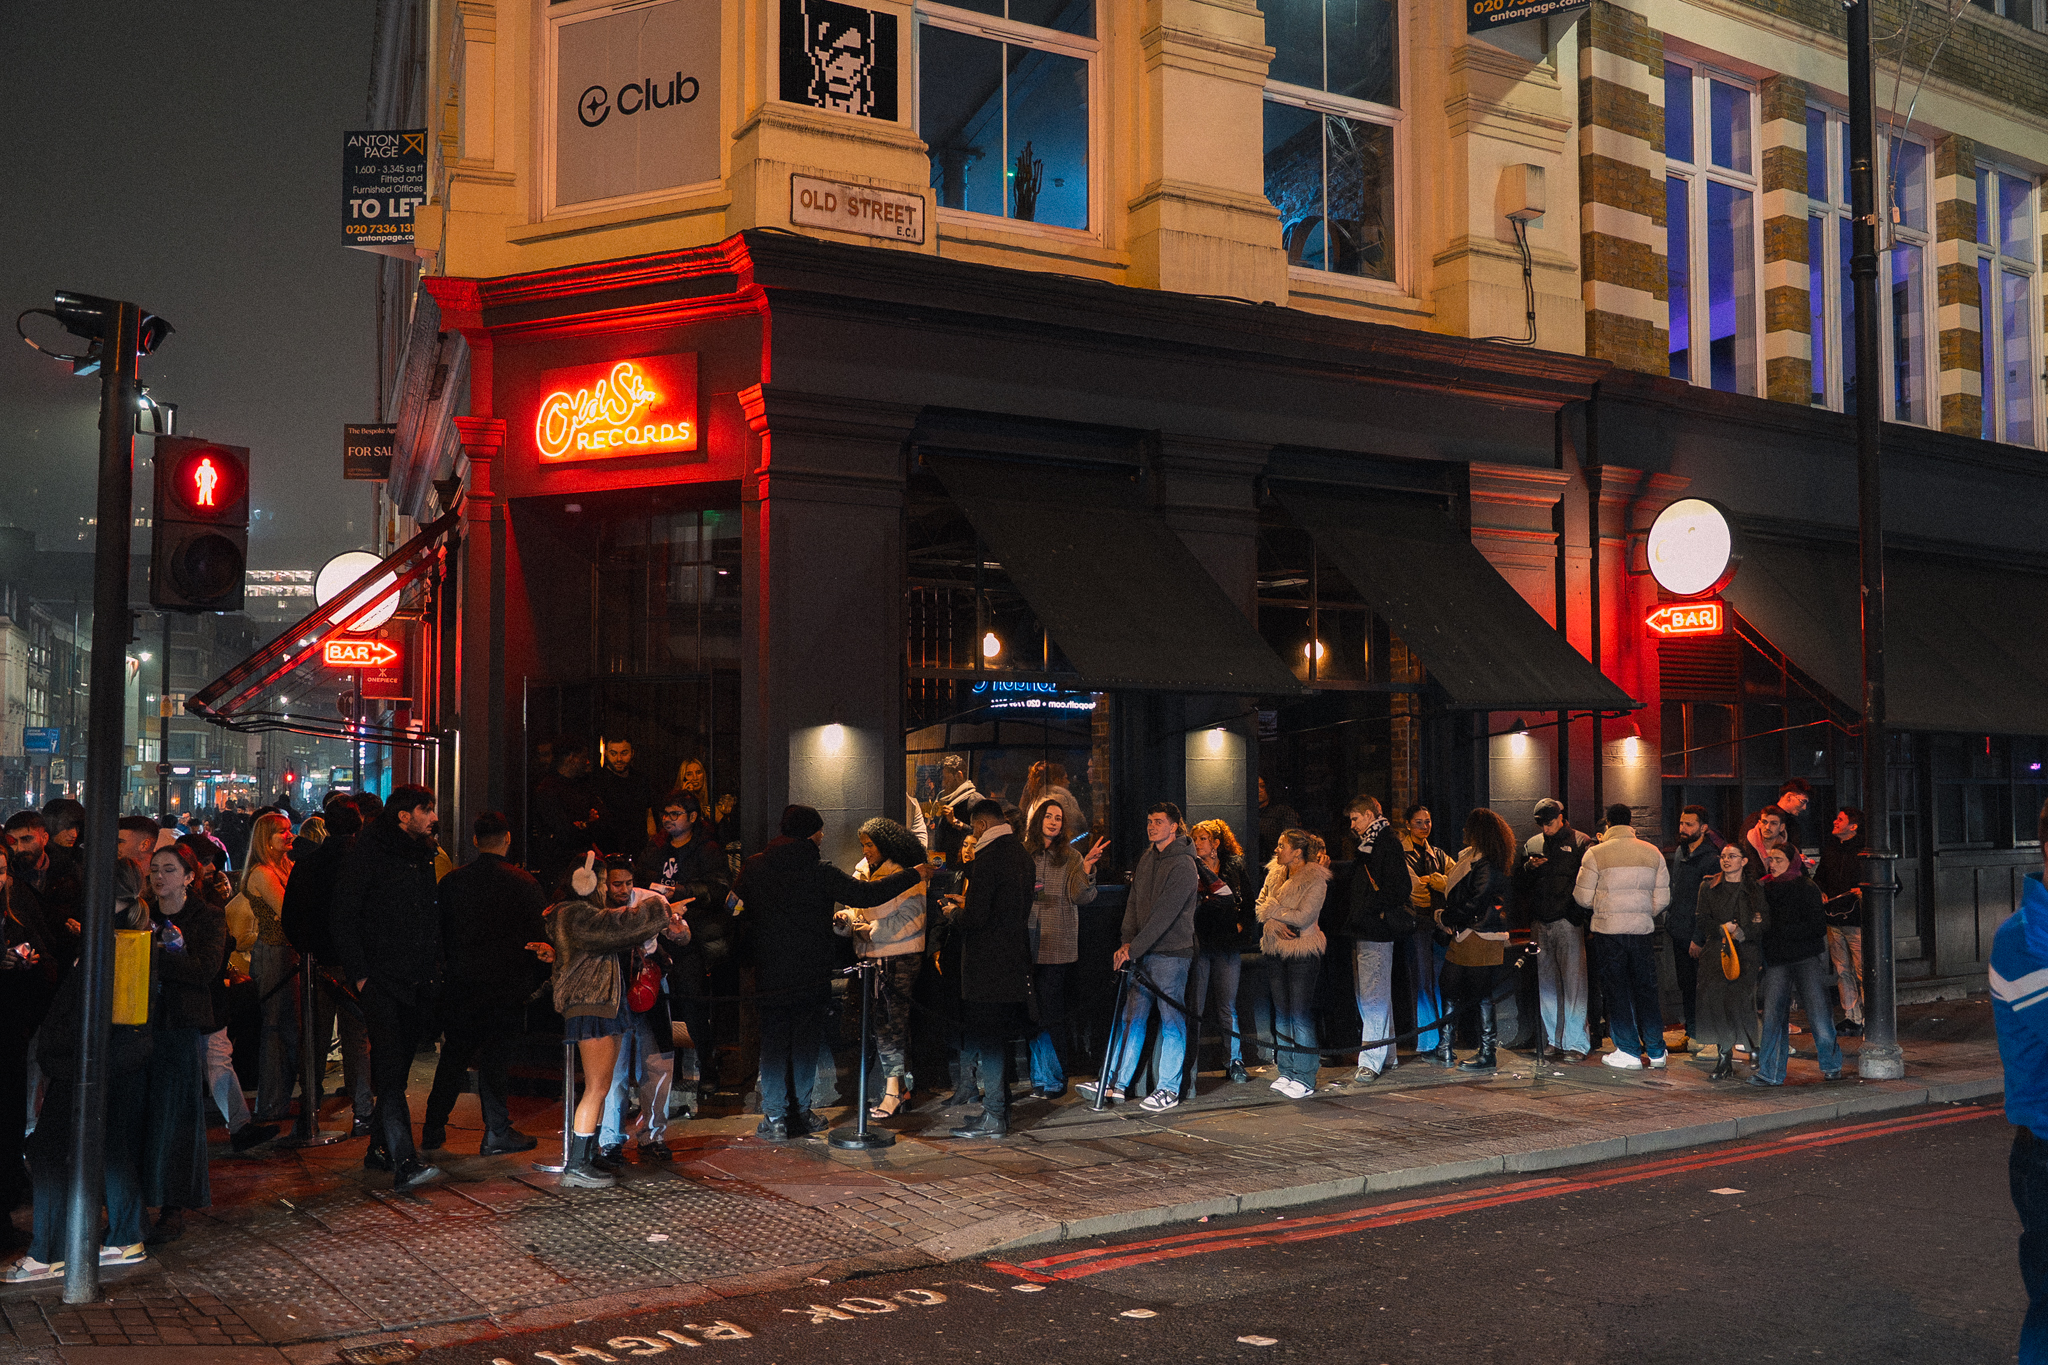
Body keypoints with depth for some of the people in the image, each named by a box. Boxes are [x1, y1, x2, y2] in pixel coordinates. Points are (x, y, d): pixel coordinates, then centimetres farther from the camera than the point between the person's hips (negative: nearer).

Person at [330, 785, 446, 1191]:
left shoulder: (423, 857, 15)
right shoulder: (368, 855, -6)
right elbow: (344, 918, -8)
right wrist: (358, 973, -13)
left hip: (418, 983, 7)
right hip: (381, 979, -7)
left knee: (397, 1070, 12)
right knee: (390, 1073, -13)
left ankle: (379, 1149, 22)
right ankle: (404, 1162, -20)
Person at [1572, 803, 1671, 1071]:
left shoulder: (1596, 853, -8)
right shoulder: (1653, 853, 4)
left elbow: (1583, 897, -6)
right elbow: (1662, 898, 5)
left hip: (1608, 928, -3)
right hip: (1643, 928, 3)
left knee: (1616, 989, 6)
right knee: (1645, 988, 13)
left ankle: (1629, 1051, 7)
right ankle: (1656, 1051, 16)